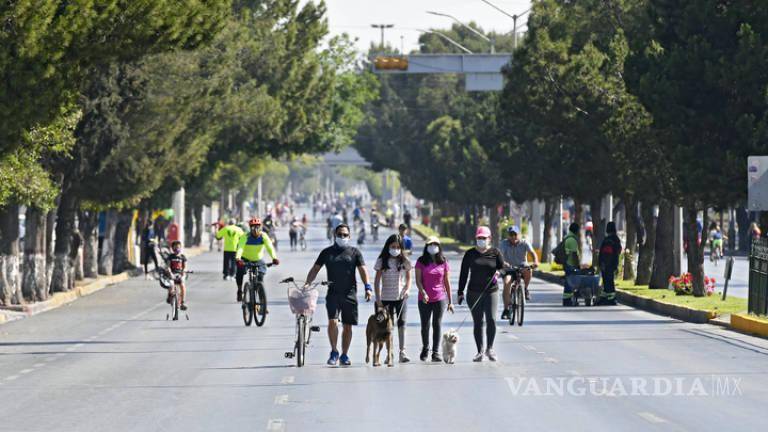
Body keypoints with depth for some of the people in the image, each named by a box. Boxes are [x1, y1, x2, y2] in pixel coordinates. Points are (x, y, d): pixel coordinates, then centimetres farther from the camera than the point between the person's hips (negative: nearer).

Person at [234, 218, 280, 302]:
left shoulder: (264, 237, -19)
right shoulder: (245, 237, -23)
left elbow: (270, 247, -32)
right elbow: (240, 247, -37)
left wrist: (274, 258, -50)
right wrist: (238, 258, -57)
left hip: (258, 260, 2)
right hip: (245, 259, -2)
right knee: (240, 271, -27)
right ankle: (239, 290, -4)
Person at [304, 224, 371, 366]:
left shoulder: (354, 252, 8)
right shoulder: (327, 252, 10)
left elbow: (362, 270, 2)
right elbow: (315, 269, 9)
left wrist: (367, 287, -12)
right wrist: (308, 283, -7)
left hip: (350, 294, 0)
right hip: (333, 294, 0)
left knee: (347, 326, 4)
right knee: (332, 321, -17)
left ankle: (344, 355, 15)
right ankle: (334, 352, -5)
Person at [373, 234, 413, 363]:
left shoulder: (404, 261, 3)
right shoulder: (382, 261, 0)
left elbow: (408, 278, 10)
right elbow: (377, 280, 1)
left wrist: (407, 290, -9)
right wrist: (378, 297, -5)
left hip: (401, 297, 0)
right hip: (386, 298, 0)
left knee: (402, 323, -9)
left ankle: (402, 352, -10)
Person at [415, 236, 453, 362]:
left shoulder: (443, 262, 4)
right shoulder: (421, 261, -1)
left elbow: (446, 282, 7)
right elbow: (418, 280, -5)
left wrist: (450, 301, 7)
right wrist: (423, 292, -23)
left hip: (440, 298, 0)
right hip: (424, 299, 0)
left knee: (437, 324, -3)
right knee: (425, 325, 8)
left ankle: (436, 352, -1)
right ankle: (425, 349, 28)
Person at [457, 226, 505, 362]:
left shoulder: (495, 253, 5)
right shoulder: (470, 254, 6)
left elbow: (503, 268, 10)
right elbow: (463, 274, 7)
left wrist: (498, 272, -14)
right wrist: (460, 292, 3)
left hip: (491, 291, -1)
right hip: (474, 293, 1)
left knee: (491, 319, -15)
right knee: (477, 322, 3)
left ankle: (490, 348, 1)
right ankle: (480, 352, 9)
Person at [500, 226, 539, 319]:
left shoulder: (524, 243, -5)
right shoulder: (505, 243, -5)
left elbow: (532, 252, -19)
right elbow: (501, 255, -19)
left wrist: (535, 262, -40)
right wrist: (503, 262, -42)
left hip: (522, 267, 0)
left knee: (528, 270, -35)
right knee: (507, 283, -27)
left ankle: (525, 289, -8)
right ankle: (506, 309, -23)